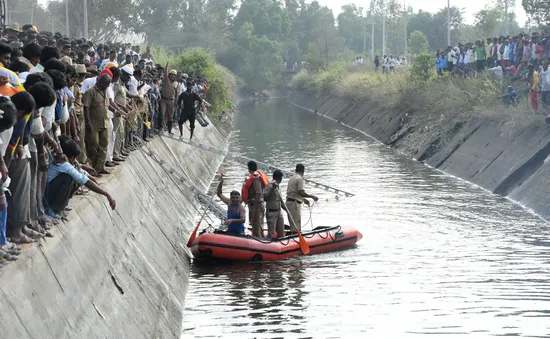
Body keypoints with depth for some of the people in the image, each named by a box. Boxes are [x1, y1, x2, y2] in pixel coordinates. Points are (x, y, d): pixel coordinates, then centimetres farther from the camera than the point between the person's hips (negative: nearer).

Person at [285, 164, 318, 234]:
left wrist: (303, 199, 27)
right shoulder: (299, 178, -12)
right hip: (294, 203, -9)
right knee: (296, 227, -7)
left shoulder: (292, 178, 17)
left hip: (289, 202, 9)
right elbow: (301, 192, -20)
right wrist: (312, 196, -10)